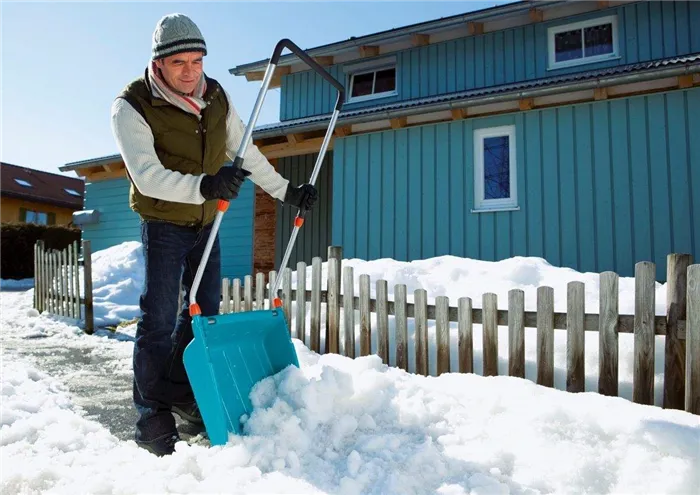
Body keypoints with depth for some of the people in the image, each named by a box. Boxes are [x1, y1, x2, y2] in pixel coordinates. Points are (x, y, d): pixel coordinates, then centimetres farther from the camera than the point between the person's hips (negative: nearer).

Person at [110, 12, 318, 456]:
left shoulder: (216, 96, -3)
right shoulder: (131, 106, -18)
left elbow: (246, 154, 6)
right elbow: (148, 176, -30)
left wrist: (286, 191, 6)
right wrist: (204, 185, -46)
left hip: (207, 222, 6)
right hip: (164, 223, -5)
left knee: (205, 308, 10)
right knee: (160, 316, -8)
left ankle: (180, 391, 27)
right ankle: (153, 413, 6)